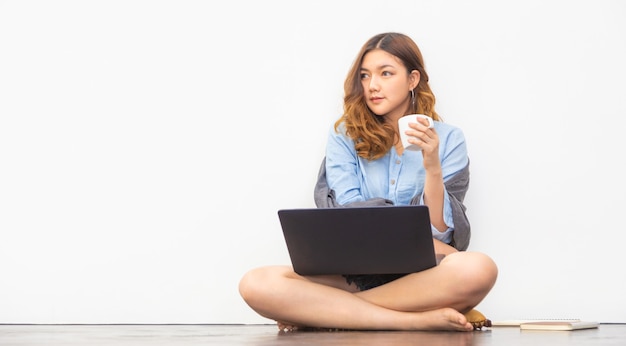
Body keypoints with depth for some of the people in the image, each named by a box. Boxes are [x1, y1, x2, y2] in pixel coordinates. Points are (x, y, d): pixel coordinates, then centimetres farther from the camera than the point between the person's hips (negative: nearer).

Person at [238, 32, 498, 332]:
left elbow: (443, 233, -3)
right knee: (257, 284, -27)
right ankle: (419, 321, -27)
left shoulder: (448, 139, 5)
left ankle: (322, 312, -22)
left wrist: (432, 167, -17)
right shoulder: (345, 135, 8)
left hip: (423, 279, 0)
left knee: (477, 270, -36)